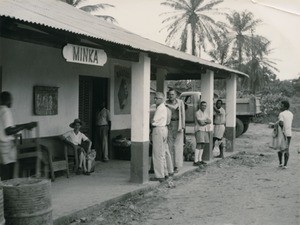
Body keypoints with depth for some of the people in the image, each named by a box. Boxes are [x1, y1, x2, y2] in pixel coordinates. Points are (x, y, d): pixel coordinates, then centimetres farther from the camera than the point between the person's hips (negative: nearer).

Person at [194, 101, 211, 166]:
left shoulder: (205, 113, 15)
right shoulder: (197, 113, -11)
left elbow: (210, 121, 4)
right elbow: (201, 123, -19)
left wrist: (204, 121, -14)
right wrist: (207, 121, -4)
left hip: (205, 131, 8)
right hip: (199, 130, -8)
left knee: (202, 146, 7)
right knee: (199, 145, -14)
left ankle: (199, 160, 11)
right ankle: (195, 161, -16)